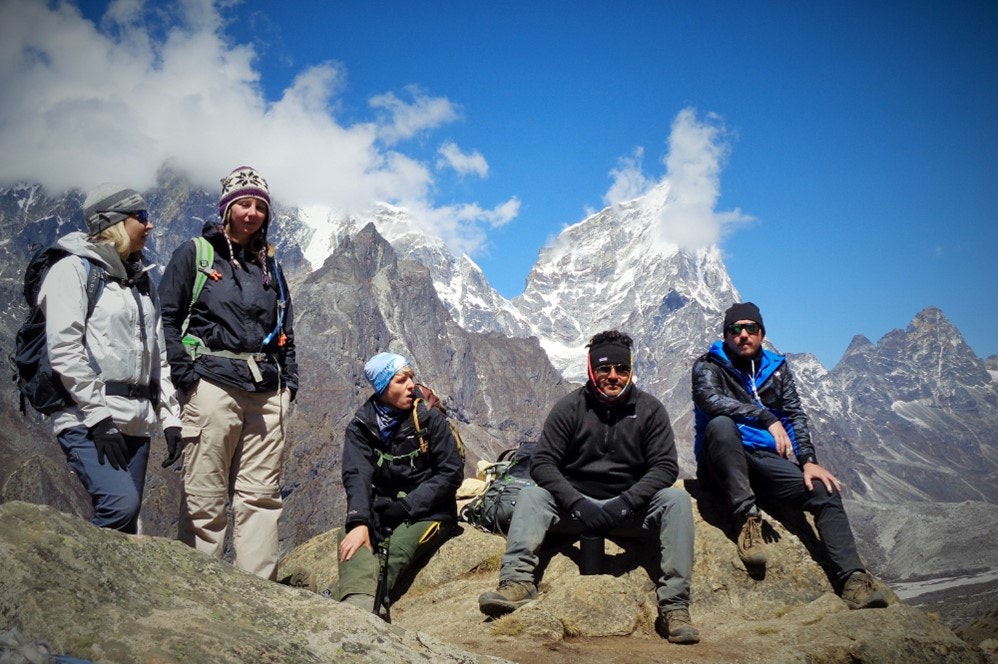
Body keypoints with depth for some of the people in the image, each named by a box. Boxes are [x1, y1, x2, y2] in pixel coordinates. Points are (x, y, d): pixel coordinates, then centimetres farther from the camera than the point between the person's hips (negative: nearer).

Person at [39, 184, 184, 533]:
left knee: (126, 524, 4)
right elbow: (64, 351, -13)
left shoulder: (141, 278, 19)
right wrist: (98, 417, -17)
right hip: (87, 419, -7)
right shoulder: (74, 270, -3)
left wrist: (170, 417, 10)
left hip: (136, 422, 7)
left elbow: (158, 356, 17)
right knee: (122, 504, -24)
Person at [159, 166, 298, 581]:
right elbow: (167, 318, 0)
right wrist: (185, 375, -9)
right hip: (213, 385, -5)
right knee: (204, 498, -3)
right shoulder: (194, 254, 6)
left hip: (267, 392, 5)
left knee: (261, 495, 3)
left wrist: (290, 382, 11)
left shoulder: (270, 266, 21)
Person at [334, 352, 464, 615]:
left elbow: (452, 472, -5)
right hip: (380, 511, 2)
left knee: (398, 548, -32)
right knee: (351, 536, -29)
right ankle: (359, 603, -53)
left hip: (427, 512, -2)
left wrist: (408, 506, -13)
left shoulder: (429, 418, -3)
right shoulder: (361, 425, 2)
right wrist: (358, 522, -29)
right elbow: (357, 475, -12)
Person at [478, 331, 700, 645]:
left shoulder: (649, 409, -1)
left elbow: (665, 466, -6)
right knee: (531, 495, -24)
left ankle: (675, 607, -29)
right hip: (575, 504, 0)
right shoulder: (569, 407, -2)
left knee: (676, 499, -26)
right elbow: (542, 462, -7)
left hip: (631, 508, 0)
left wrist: (626, 503, -21)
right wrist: (576, 502, -23)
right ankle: (517, 582, -39)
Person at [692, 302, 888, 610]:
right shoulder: (709, 365, 2)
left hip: (766, 461, 4)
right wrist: (767, 418, -28)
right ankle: (747, 518, -31)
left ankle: (854, 578, -23)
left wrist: (808, 460, -10)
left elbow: (796, 416, 6)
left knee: (825, 491, -18)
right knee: (721, 424, -35)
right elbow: (710, 399, -20)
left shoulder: (777, 368, 15)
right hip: (722, 465, -4)